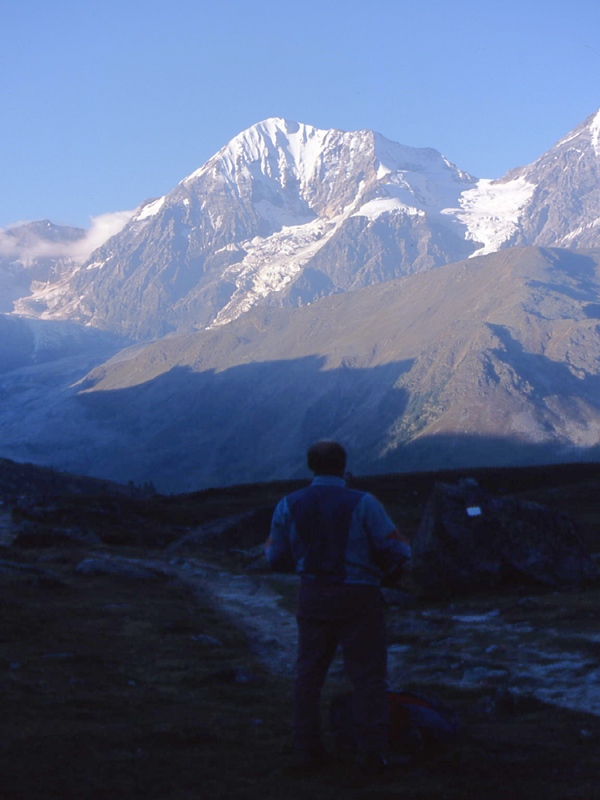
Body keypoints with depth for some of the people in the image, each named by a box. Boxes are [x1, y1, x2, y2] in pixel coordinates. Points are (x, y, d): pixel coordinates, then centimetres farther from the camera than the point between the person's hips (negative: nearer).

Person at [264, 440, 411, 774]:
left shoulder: (289, 505, -1)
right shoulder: (362, 503, -11)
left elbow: (277, 558, 4)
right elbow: (398, 550, -10)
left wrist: (270, 546, 27)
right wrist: (389, 568, 12)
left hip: (314, 596, 3)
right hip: (359, 597, -3)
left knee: (310, 672, 15)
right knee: (369, 677, 4)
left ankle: (307, 748, 17)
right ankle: (372, 752, 2)